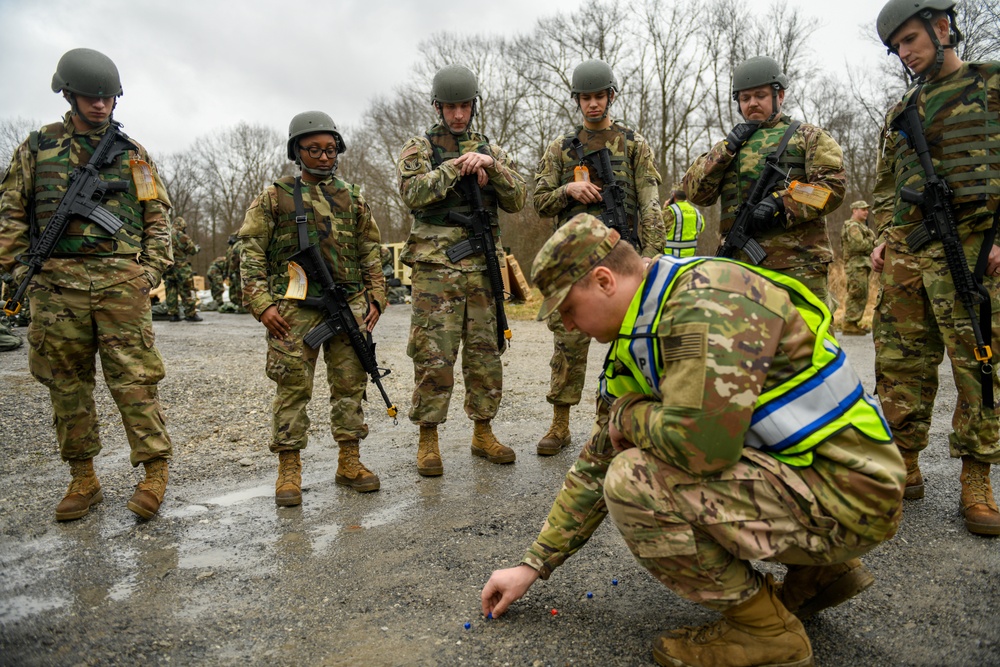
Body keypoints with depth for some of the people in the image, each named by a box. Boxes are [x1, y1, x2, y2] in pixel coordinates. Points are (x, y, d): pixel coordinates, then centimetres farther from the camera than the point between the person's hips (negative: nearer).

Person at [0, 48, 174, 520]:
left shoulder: (133, 153, 12)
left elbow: (157, 218, 11)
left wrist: (151, 269, 0)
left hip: (121, 281, -1)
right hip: (57, 282, 2)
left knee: (134, 378, -5)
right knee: (67, 383, 6)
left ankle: (154, 470, 3)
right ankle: (83, 480, 16)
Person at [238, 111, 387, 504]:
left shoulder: (353, 199, 14)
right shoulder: (275, 197, 5)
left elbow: (371, 254, 17)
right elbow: (250, 252, 0)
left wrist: (376, 298, 7)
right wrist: (262, 304, -9)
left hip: (349, 304, 3)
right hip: (295, 308, -3)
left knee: (350, 384, 6)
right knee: (293, 387, -1)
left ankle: (350, 463, 17)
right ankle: (289, 470, 9)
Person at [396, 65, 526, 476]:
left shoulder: (490, 150, 18)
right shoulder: (419, 148, 8)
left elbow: (516, 201, 7)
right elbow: (413, 192, -11)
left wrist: (491, 166, -8)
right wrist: (457, 166, -12)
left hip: (482, 268, 4)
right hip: (435, 268, -4)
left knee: (486, 353, 7)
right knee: (433, 357, -4)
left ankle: (483, 433, 19)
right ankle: (428, 441, 7)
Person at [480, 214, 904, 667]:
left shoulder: (707, 298, -21)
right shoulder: (637, 344, 8)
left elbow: (702, 442, -33)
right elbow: (596, 466, 12)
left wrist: (627, 414, -11)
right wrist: (533, 565, 14)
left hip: (847, 492, -9)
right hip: (796, 474, 10)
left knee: (635, 482, -22)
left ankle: (765, 629, 0)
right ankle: (818, 575, 20)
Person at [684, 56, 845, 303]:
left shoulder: (807, 136, 13)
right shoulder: (729, 146, 23)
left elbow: (833, 184, -2)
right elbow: (696, 192, 10)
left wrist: (781, 204, -15)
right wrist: (727, 148, 1)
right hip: (740, 264, 3)